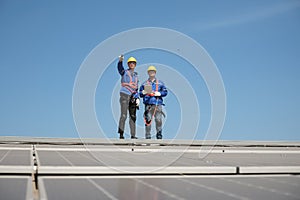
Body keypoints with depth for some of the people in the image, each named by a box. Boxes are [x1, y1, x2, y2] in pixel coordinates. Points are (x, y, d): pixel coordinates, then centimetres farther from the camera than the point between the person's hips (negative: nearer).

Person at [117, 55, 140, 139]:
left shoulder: (136, 76, 20)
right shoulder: (124, 72, 3)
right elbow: (120, 68, -21)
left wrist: (137, 98, 8)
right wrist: (120, 61, -42)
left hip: (133, 97, 6)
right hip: (124, 95, -6)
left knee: (133, 116, 6)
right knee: (124, 115, -14)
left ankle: (133, 135, 11)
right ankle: (121, 134, -13)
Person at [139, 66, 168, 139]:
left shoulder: (160, 83, 15)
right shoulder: (144, 83, 16)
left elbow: (165, 92, 11)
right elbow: (140, 94, 13)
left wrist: (159, 93, -7)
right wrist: (143, 92, -9)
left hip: (158, 104, 0)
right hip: (148, 104, 0)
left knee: (158, 120, -6)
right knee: (148, 120, -5)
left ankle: (159, 134, 5)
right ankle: (148, 135, 0)